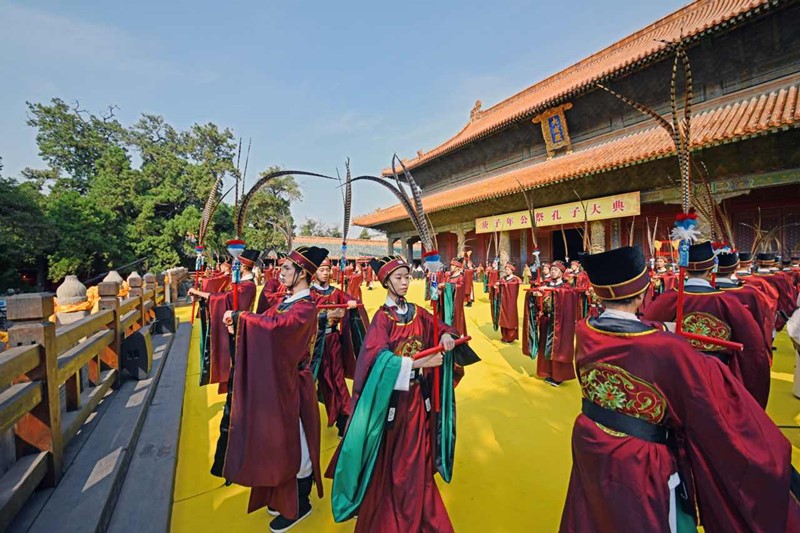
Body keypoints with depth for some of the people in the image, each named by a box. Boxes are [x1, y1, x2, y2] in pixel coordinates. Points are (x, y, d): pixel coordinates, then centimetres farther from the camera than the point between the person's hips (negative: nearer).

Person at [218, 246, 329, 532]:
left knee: (294, 443, 9)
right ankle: (283, 495, 42)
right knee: (280, 441, 21)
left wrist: (238, 316, -23)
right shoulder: (288, 300, 6)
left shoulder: (305, 307, -21)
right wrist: (240, 323, -14)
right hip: (277, 378, 8)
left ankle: (300, 504, 30)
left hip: (292, 382, -8)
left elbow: (273, 326, -34)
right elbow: (265, 323, 3)